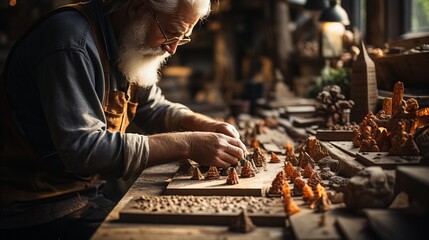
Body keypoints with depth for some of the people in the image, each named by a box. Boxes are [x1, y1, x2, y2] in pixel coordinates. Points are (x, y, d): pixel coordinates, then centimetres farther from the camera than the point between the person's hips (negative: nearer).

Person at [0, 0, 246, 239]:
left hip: (86, 193, 8)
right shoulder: (71, 40, -22)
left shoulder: (131, 46, 5)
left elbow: (153, 107, 17)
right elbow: (81, 148, -29)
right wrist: (186, 145, -27)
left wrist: (205, 125, -2)